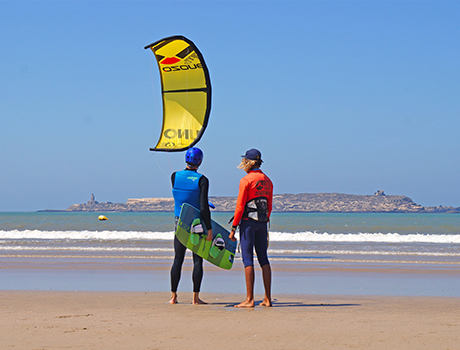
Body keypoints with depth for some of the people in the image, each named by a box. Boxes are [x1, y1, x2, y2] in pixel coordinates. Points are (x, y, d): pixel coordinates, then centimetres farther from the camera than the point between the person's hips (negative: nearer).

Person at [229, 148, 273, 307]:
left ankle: (249, 299, -7)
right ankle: (267, 298, 8)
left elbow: (240, 206, -12)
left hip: (248, 222, -6)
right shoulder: (267, 181, 10)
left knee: (248, 259, -4)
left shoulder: (246, 180, -10)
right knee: (263, 258, 10)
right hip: (262, 223, 6)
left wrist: (233, 228, -9)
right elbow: (269, 206, 14)